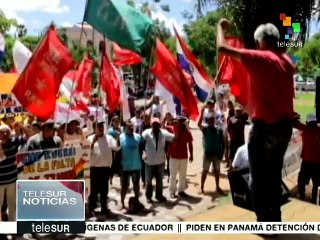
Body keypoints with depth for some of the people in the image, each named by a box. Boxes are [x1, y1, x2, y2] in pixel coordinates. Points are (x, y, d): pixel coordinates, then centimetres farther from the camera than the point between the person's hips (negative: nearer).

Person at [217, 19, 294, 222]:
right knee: (274, 174, 17)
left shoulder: (259, 58, -11)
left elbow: (222, 48, -12)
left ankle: (265, 222, 11)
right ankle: (275, 220, 25)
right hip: (285, 125, 7)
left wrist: (221, 28, 5)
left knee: (259, 177, 4)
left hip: (265, 126, -7)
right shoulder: (287, 61, 11)